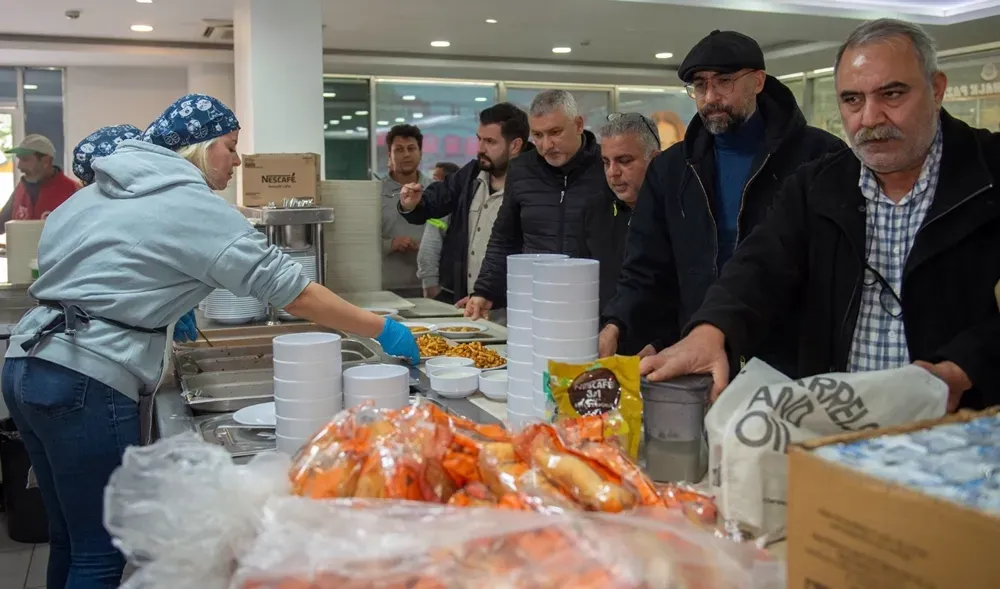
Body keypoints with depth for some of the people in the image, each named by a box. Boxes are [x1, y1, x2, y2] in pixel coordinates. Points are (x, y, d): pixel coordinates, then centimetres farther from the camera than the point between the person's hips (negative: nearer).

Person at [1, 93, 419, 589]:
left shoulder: (102, 189, 15)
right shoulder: (193, 205, -10)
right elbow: (290, 289, -12)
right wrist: (382, 330, -6)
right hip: (85, 382, -9)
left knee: (69, 541, 19)